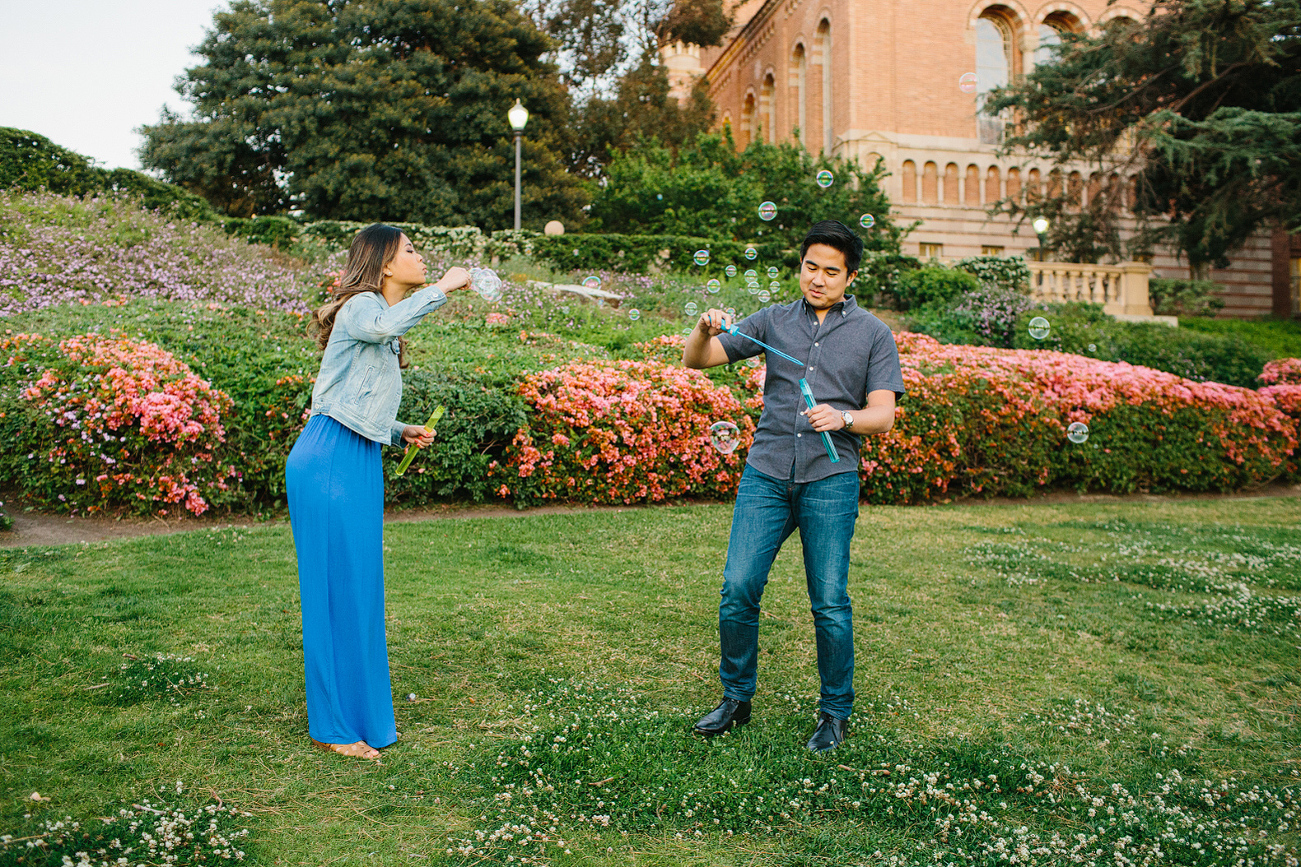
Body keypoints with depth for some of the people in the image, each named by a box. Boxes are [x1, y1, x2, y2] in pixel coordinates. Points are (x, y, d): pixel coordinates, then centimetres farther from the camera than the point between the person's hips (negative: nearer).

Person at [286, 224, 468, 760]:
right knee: (336, 587, -4)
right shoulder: (360, 305, -8)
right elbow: (383, 325, -35)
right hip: (330, 461, -9)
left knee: (360, 587, 13)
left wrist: (401, 432, 10)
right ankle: (332, 726, 7)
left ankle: (363, 711, 24)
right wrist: (442, 288, -25)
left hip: (358, 464, 10)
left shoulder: (382, 316, 21)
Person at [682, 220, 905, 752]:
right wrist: (704, 330, -12)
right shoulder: (774, 321, 12)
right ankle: (736, 699, 16)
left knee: (830, 603, -1)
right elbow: (696, 361, 11)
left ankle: (836, 713, 18)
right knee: (738, 589, -4)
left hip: (831, 480, -1)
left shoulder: (872, 334, 8)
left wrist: (842, 417, -21)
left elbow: (883, 414, 0)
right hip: (766, 474, 2)